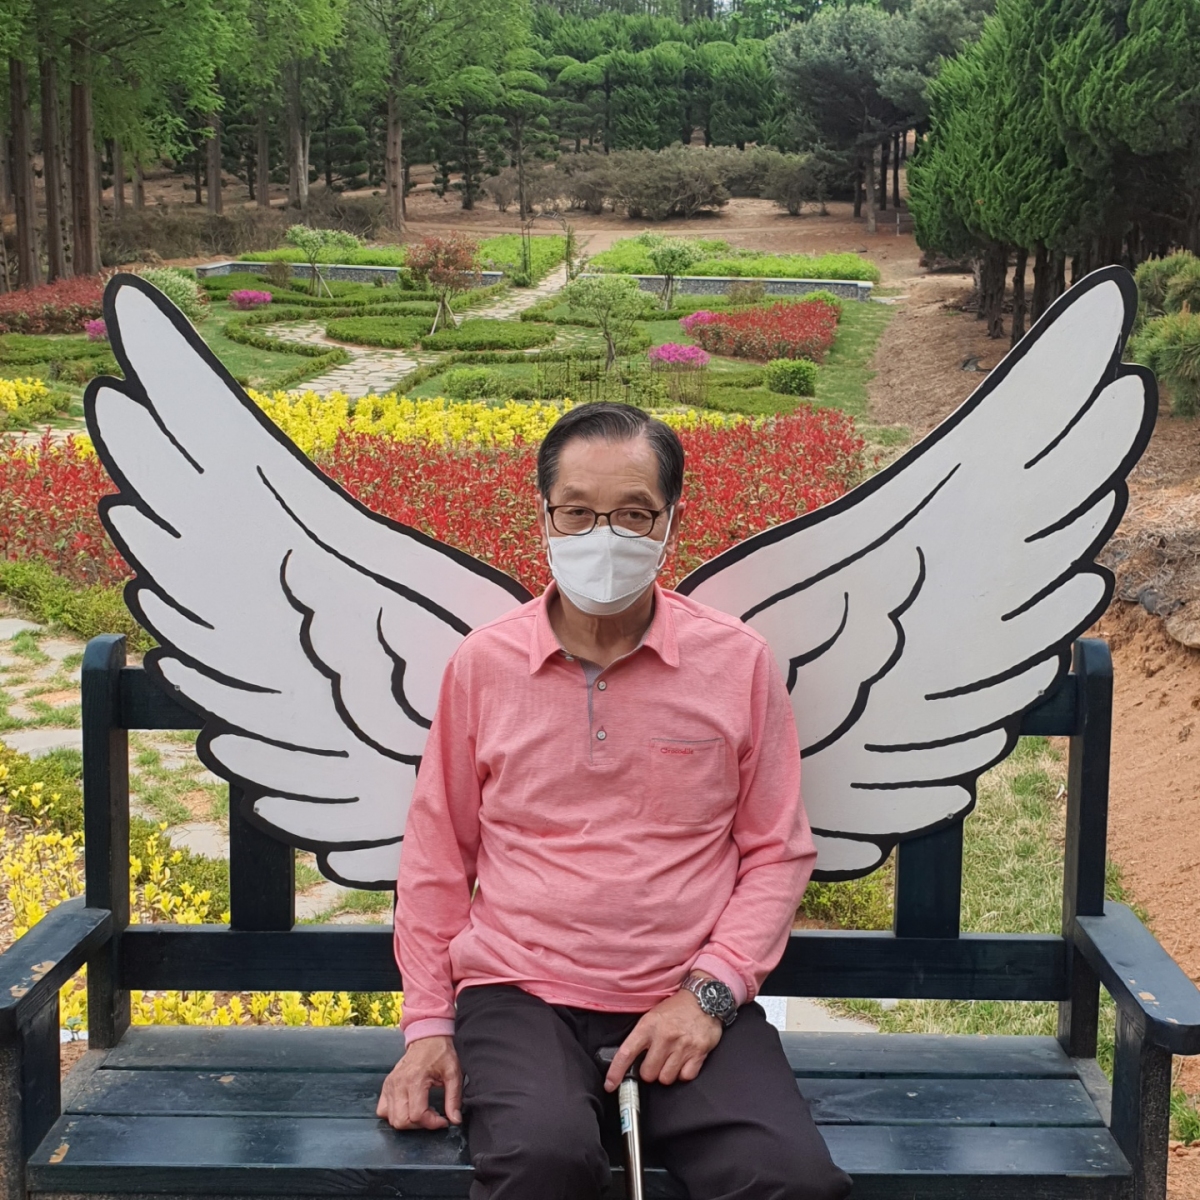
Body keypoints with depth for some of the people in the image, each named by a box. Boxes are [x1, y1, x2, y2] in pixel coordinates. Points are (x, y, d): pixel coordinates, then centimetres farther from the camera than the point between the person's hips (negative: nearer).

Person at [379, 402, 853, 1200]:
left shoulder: (739, 663, 3)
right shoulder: (484, 664, 5)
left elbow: (778, 851, 7)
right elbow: (439, 855, 12)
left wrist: (711, 991, -6)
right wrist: (427, 1023, 7)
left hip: (690, 1005, 1)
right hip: (520, 992, 0)